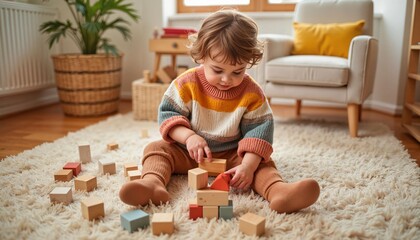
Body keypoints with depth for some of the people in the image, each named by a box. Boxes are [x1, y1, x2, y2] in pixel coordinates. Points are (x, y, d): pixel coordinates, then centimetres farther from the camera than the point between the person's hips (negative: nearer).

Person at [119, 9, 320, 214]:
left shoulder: (252, 93, -11)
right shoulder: (187, 83, -12)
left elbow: (260, 128, -15)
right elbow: (167, 113, -9)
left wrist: (248, 165, -31)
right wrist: (189, 136, -28)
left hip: (232, 155, 0)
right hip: (189, 152, 1)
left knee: (262, 161, -24)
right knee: (156, 148, -20)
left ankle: (278, 191, -49)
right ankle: (153, 183, -47)